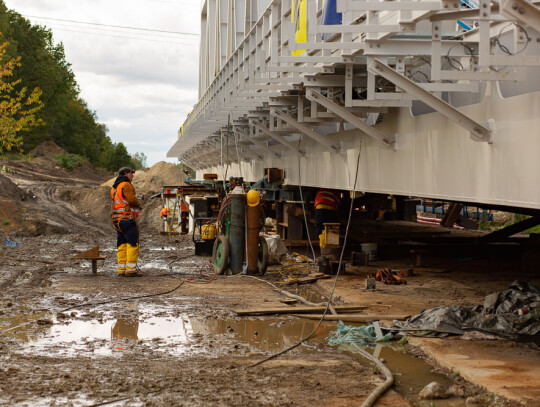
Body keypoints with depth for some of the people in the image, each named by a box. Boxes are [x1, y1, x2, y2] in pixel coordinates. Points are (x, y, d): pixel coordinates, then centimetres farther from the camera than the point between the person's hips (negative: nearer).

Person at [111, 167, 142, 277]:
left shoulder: (114, 187, 20)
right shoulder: (126, 185, -9)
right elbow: (131, 198, -22)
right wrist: (139, 204, -1)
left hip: (117, 218, 9)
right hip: (127, 217, -9)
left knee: (122, 244, 10)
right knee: (132, 243, -7)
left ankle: (121, 269, 8)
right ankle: (130, 269, -12)